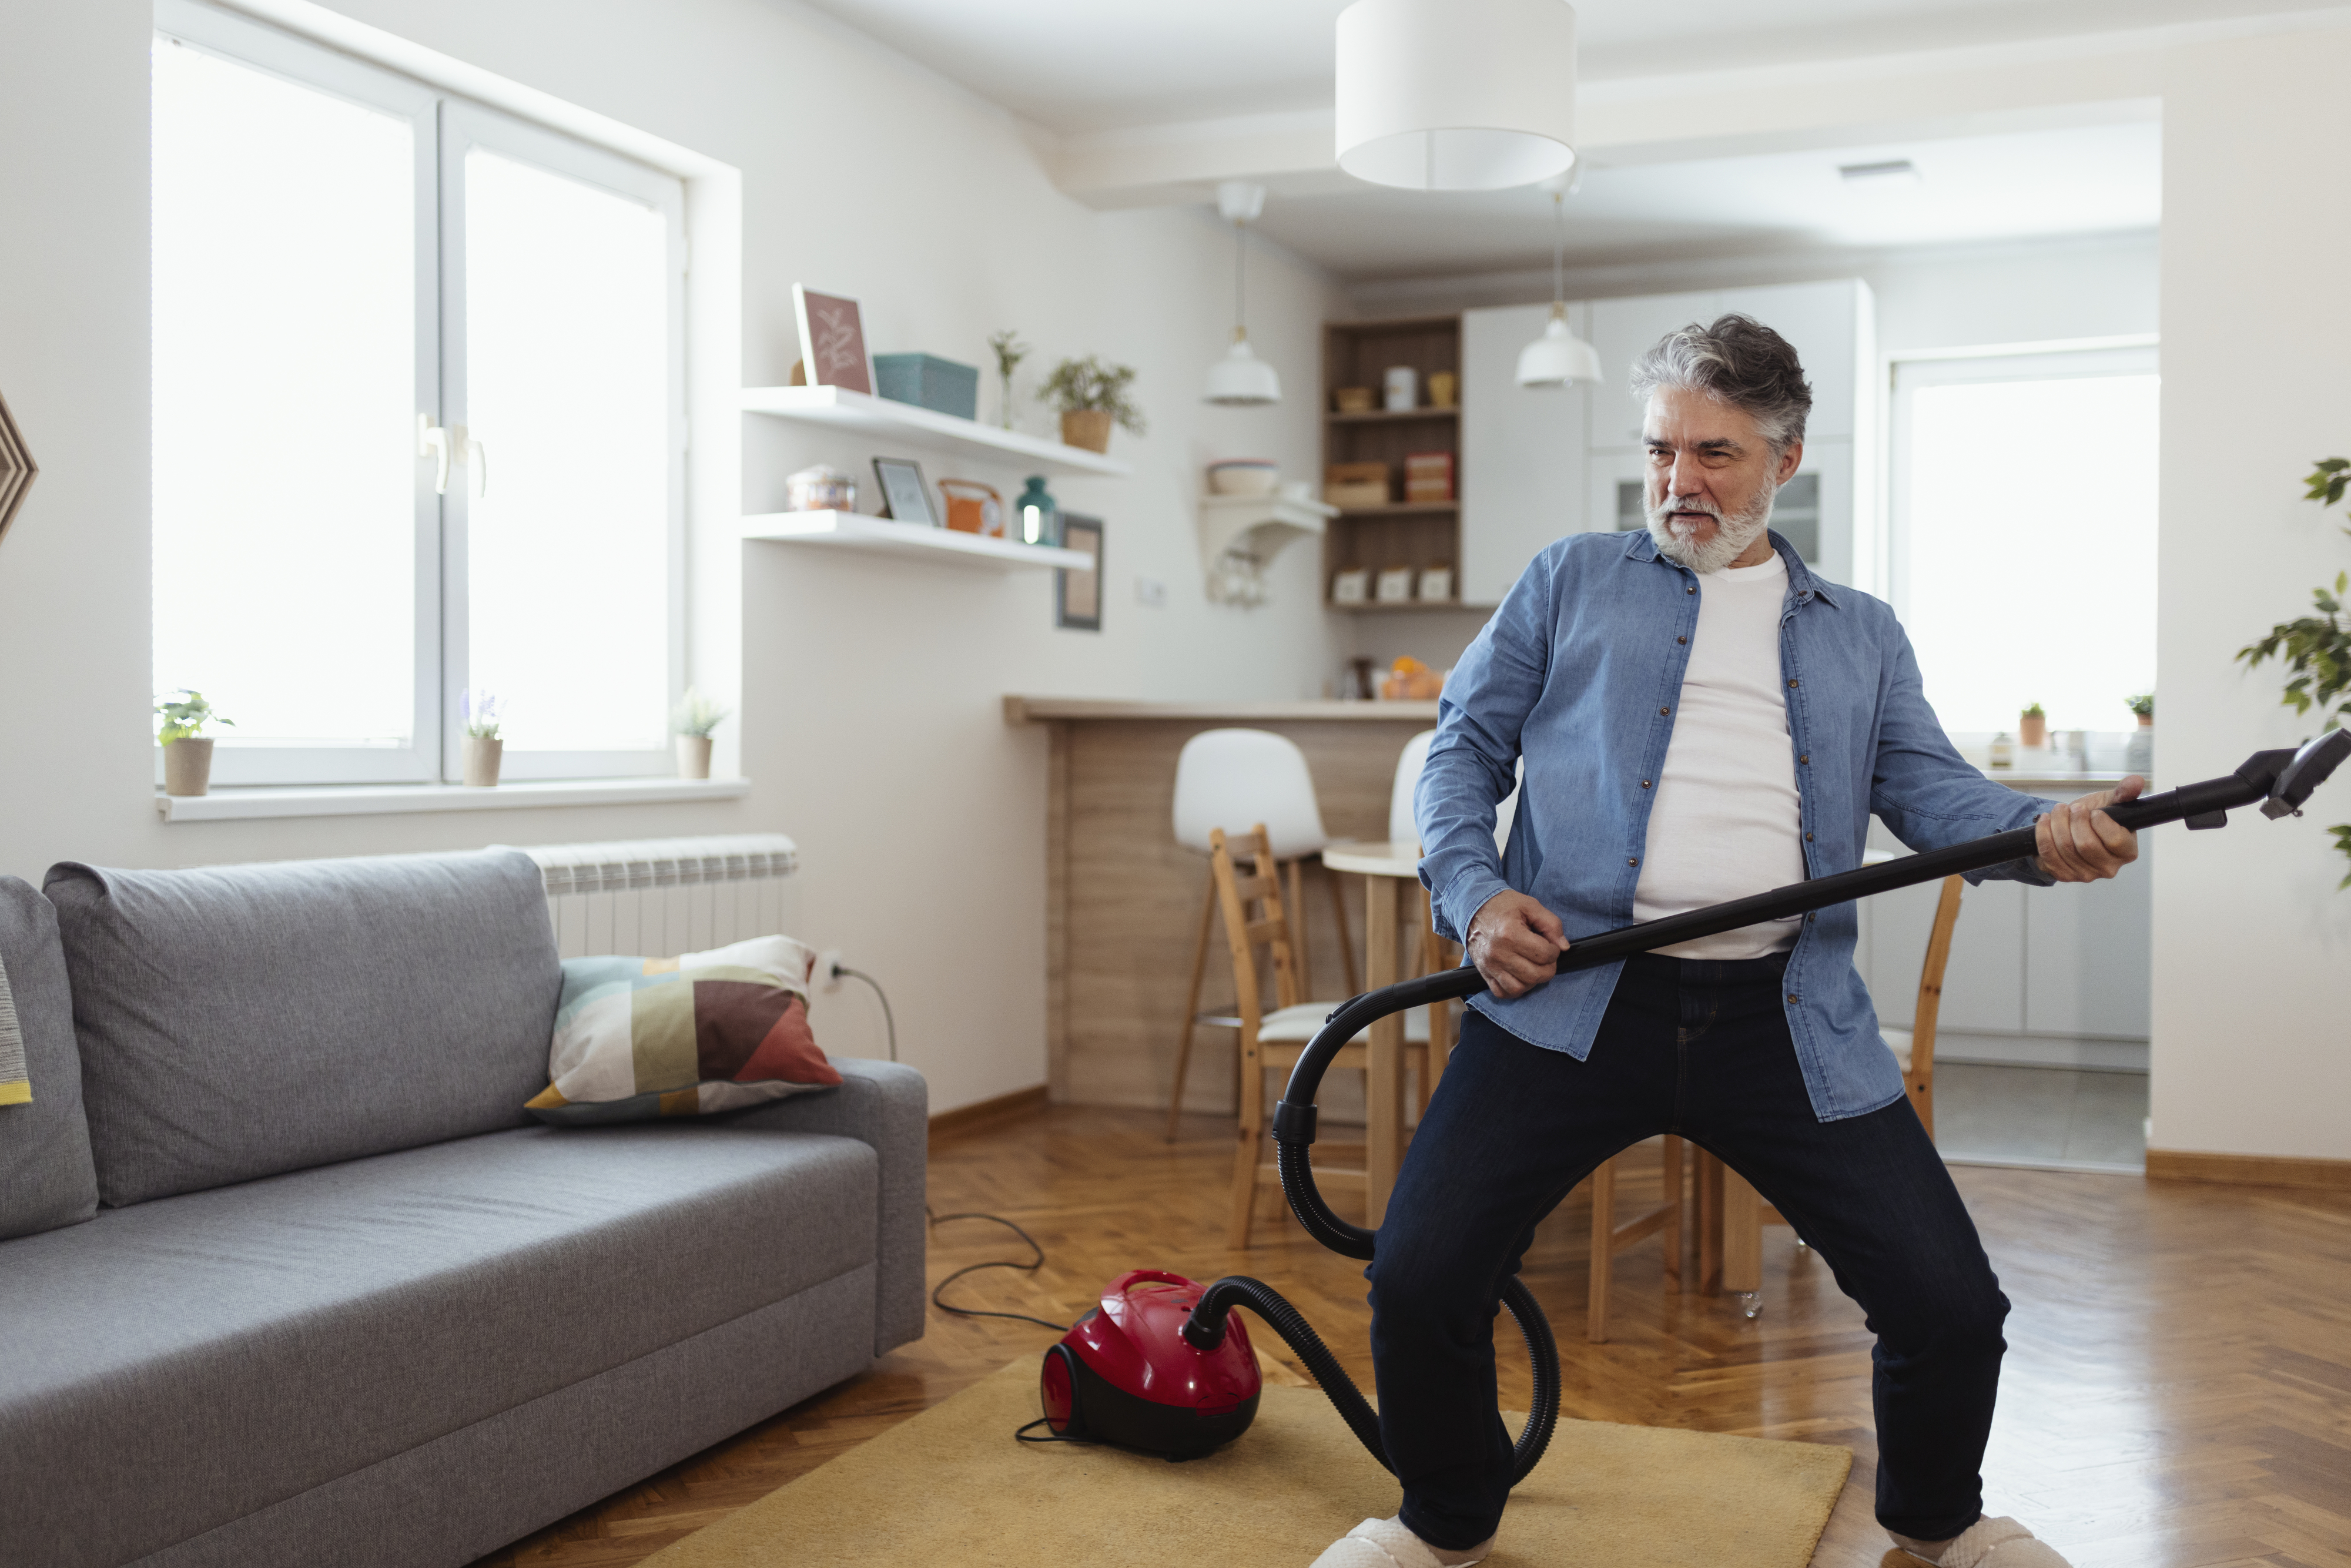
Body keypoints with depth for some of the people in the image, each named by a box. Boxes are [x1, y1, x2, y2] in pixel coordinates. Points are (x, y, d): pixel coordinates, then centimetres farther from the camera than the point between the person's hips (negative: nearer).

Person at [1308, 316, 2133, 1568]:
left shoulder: (1861, 635, 20)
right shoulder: (1571, 582, 16)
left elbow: (1929, 788, 9)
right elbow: (1466, 746, 13)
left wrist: (2042, 830, -13)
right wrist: (1474, 892, -5)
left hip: (1789, 1026, 1)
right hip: (1572, 998, -1)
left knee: (1953, 1309, -2)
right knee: (1418, 1280, -11)